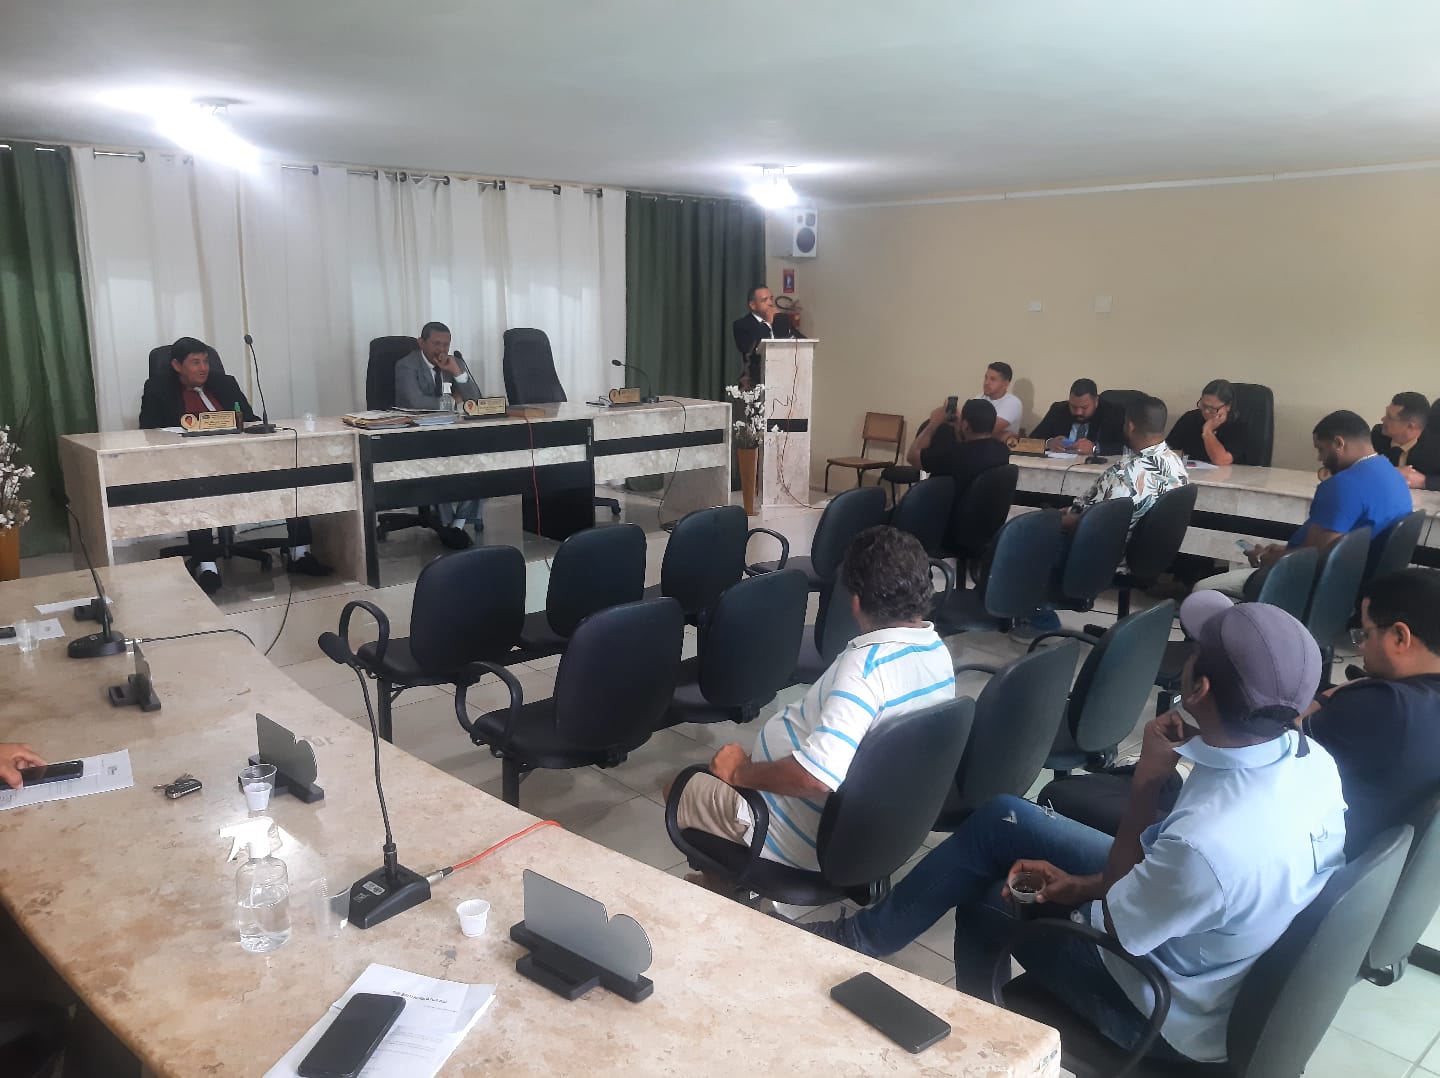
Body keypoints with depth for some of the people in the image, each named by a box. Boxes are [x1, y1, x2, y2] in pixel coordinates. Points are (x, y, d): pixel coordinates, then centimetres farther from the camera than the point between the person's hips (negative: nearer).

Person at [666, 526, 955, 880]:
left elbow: (817, 778, -41)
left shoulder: (868, 664, -32)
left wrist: (742, 772, -24)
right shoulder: (938, 651, -4)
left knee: (681, 791, 14)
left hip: (807, 842, -8)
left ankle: (720, 896, 34)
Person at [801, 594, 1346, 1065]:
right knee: (1001, 818, 9)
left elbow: (1115, 924, -19)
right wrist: (1088, 883, 0)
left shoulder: (1205, 842, -41)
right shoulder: (1313, 760, -14)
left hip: (1172, 1016, -7)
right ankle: (866, 929, 24)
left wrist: (1146, 781, -20)